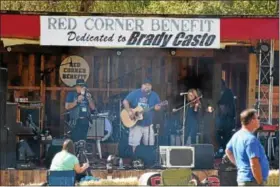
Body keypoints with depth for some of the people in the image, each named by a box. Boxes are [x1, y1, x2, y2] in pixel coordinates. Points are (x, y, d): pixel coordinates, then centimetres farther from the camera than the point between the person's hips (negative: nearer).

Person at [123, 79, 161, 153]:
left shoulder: (154, 95, 4)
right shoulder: (135, 93, -4)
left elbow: (158, 106, 6)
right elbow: (125, 101, -7)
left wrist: (157, 107, -19)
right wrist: (129, 111, -20)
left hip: (148, 124, 3)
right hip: (136, 123, -3)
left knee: (149, 145, 4)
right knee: (134, 144, -6)